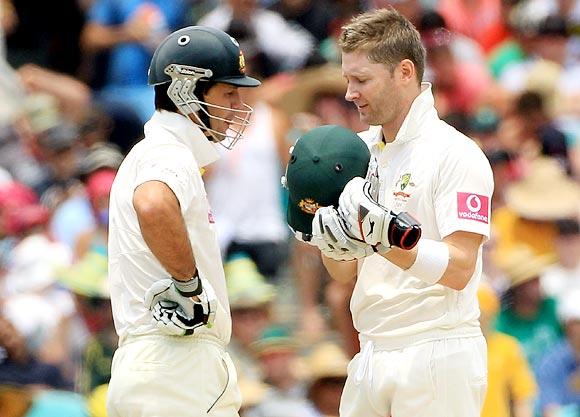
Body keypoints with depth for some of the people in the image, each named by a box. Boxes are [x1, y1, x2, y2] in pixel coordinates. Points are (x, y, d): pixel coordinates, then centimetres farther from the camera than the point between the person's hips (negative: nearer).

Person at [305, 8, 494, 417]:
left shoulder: (456, 153, -8)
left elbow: (459, 269, -17)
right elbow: (346, 271, 14)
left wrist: (385, 238, -29)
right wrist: (323, 227, -6)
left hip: (438, 355, -7)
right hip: (372, 358, 7)